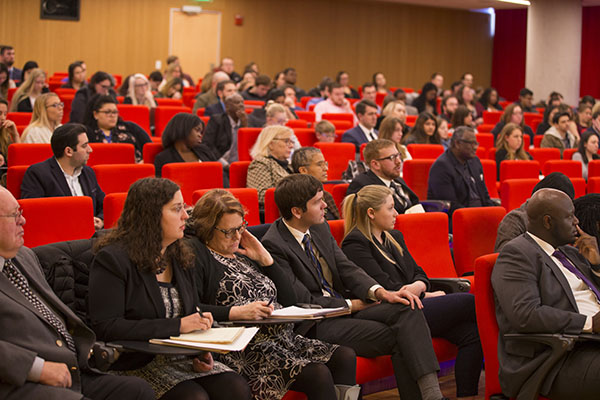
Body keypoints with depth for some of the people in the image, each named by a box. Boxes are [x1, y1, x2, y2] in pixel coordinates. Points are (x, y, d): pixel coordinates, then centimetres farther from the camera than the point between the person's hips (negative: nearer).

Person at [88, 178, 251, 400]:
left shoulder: (181, 257, 15)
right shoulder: (112, 259, -9)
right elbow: (106, 327, -17)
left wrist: (200, 350, -2)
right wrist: (177, 326, -18)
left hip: (181, 357, 7)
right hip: (136, 363, -6)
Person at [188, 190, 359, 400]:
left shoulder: (242, 255, 24)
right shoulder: (197, 254, 1)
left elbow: (289, 300, 21)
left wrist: (265, 258, 13)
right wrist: (237, 312, -21)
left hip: (283, 337, 8)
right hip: (243, 347, -8)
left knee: (345, 357, -14)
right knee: (317, 373, -28)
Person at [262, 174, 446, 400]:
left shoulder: (320, 229, 9)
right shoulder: (273, 245, -16)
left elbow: (347, 269, 8)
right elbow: (303, 300, -17)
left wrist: (381, 292, -11)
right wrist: (353, 305, -9)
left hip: (345, 308, 8)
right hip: (316, 326, -7)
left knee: (408, 309, -18)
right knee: (398, 338, -21)